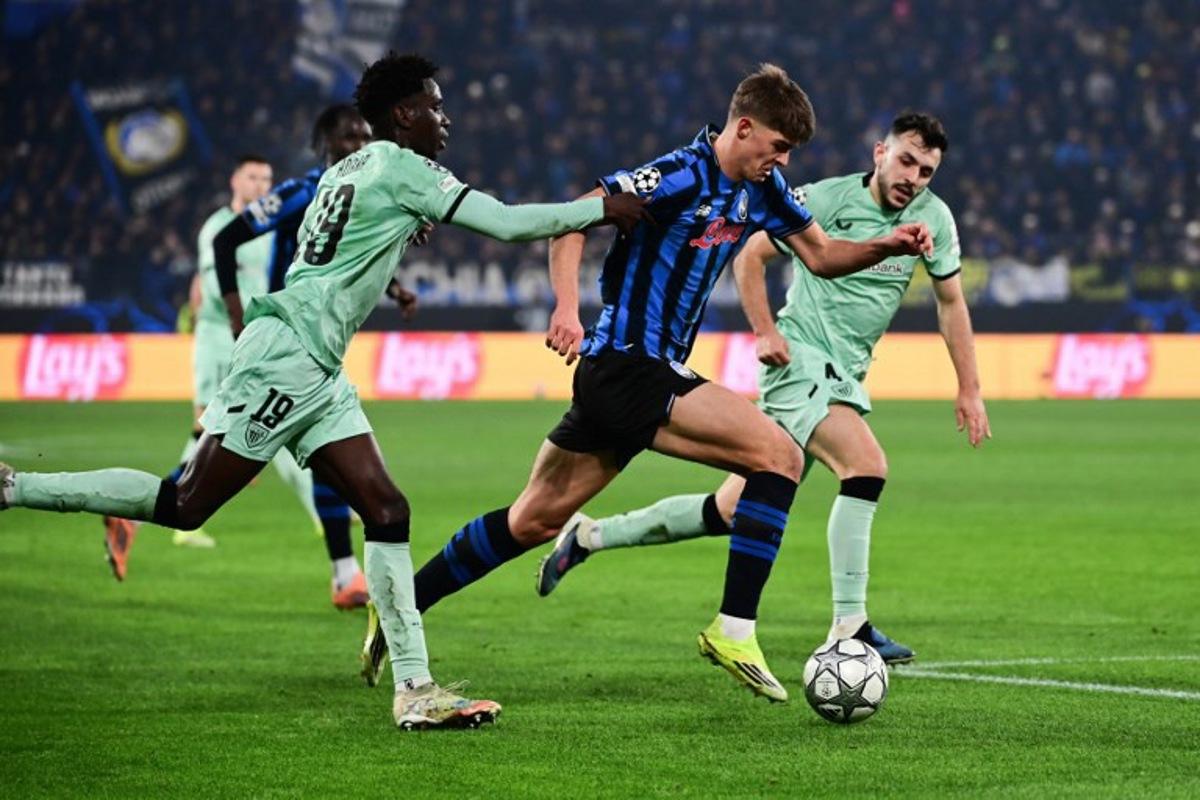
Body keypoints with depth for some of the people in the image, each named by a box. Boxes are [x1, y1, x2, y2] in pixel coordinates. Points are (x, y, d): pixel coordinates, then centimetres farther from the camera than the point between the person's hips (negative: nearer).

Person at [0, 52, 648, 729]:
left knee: (387, 509, 1)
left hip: (317, 370, 10)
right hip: (286, 355, -10)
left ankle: (415, 687, -3)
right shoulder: (401, 169, -7)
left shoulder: (347, 171, 20)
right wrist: (601, 210, -1)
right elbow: (507, 222, -11)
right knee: (184, 507, -8)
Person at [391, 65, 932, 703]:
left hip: (652, 372, 9)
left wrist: (887, 245, 1)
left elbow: (821, 255, 19)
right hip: (627, 367, -9)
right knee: (778, 454, -17)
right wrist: (567, 308, -32)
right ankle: (734, 630, -15)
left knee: (534, 519, 14)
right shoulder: (683, 176, -16)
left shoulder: (761, 190, 10)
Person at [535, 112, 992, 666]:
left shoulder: (933, 218, 6)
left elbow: (950, 301, 16)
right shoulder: (825, 200, -9)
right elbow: (749, 255, -1)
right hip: (800, 359, -6)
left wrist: (969, 389, 11)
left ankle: (589, 536, 18)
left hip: (845, 376, 6)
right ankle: (849, 628, -23)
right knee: (866, 465, -28)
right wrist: (764, 332, -12)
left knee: (731, 511, 5)